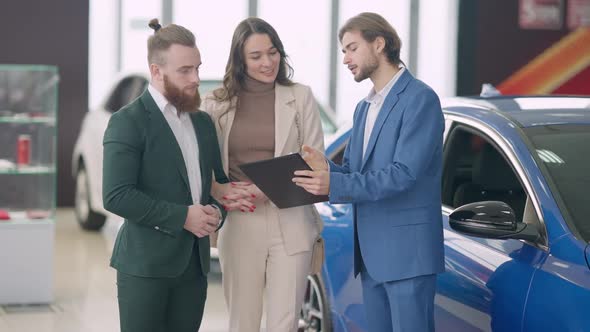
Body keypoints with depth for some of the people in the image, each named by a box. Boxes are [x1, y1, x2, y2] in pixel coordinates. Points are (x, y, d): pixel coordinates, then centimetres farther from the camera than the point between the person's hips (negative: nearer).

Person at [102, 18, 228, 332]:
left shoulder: (203, 122, 15)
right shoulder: (128, 121, -7)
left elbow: (216, 181, 21)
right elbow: (116, 196, -16)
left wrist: (216, 210, -2)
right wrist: (182, 216, -16)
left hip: (194, 262, 6)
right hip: (146, 263, -6)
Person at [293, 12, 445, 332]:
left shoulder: (420, 99, -10)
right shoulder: (364, 108, 19)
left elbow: (403, 174, -20)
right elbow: (354, 171, 15)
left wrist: (335, 185, -25)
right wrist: (327, 170, -8)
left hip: (406, 250, -8)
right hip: (371, 252, 8)